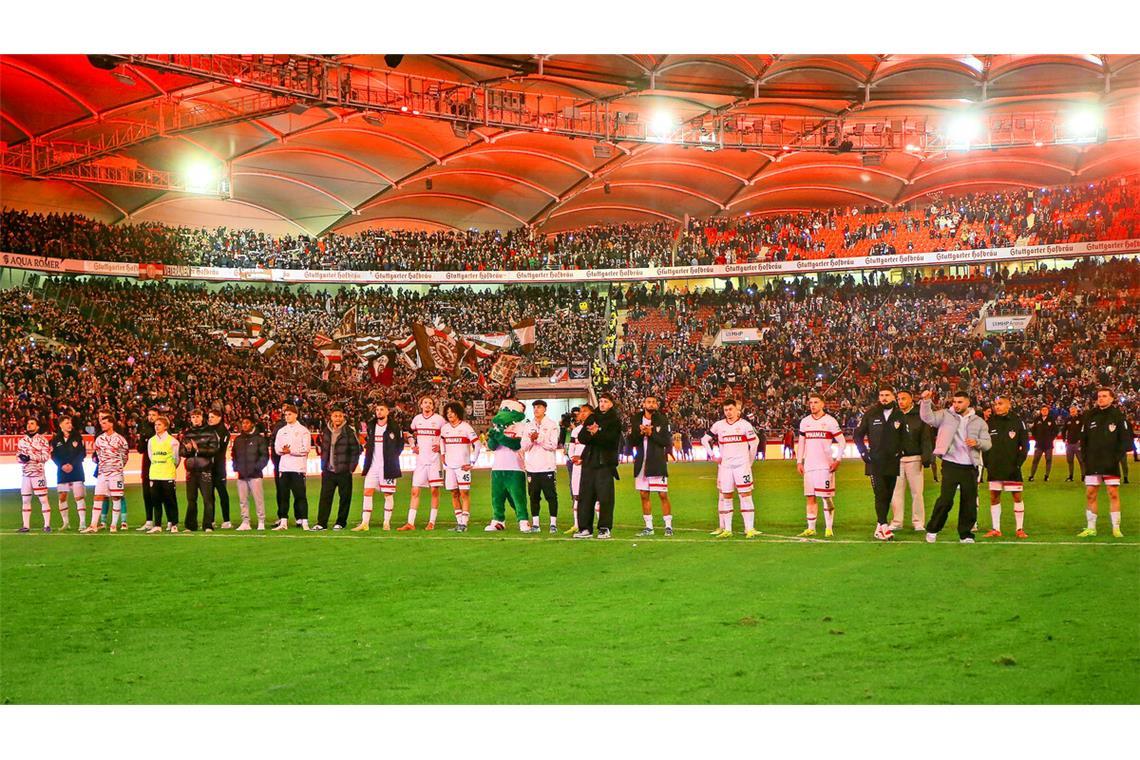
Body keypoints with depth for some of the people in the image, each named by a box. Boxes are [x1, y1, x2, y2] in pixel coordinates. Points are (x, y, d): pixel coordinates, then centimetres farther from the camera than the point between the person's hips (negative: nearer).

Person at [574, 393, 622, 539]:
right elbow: (581, 438, 5)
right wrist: (590, 433, -15)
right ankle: (585, 528, 7)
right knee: (585, 495, 2)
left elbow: (611, 440, -12)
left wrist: (597, 433, -22)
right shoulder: (592, 418, 15)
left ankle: (604, 528, -1)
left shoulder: (615, 421, 3)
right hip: (589, 461, 4)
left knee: (605, 496, -7)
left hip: (605, 463, -4)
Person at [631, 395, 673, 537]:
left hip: (657, 462, -3)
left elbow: (667, 441, -8)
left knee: (663, 495, -4)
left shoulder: (662, 420, -1)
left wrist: (651, 433, -17)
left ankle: (668, 526, 3)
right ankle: (648, 527, 16)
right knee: (644, 495, 7)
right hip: (641, 462, 3)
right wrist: (640, 433, -15)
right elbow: (631, 441, 2)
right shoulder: (636, 419, 7)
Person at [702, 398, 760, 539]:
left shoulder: (745, 424, -1)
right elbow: (705, 440, 16)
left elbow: (754, 442, 4)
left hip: (742, 465, -3)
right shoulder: (718, 425, 8)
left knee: (745, 495, -7)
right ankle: (726, 529, 10)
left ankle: (750, 529, -7)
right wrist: (712, 456, 8)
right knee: (725, 497, 5)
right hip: (724, 466, 3)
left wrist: (749, 461, 7)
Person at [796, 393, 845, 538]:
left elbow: (842, 442, 0)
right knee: (810, 497, 5)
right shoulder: (805, 422, 11)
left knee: (826, 496, -4)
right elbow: (801, 443, 16)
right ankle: (811, 528, 9)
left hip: (825, 465, -4)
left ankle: (829, 528, 1)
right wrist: (799, 461, 9)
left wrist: (838, 460, -9)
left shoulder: (830, 421, -2)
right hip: (809, 465, 4)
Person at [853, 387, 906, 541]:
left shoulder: (899, 416, 4)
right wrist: (864, 453, -1)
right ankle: (884, 527, -15)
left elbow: (905, 437, 15)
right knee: (880, 495, -11)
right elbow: (858, 434, 6)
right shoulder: (870, 414, 0)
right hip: (875, 463, -3)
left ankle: (879, 527, 15)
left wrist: (900, 451, 1)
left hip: (892, 463, 3)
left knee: (888, 496, 6)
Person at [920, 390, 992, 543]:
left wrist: (977, 442, -13)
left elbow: (987, 443, 7)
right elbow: (927, 417, -9)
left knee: (969, 502, 5)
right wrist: (926, 401, -23)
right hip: (951, 465, -3)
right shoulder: (945, 416, 5)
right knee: (946, 499, -10)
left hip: (970, 467, 3)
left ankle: (965, 534, 17)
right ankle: (932, 530, 5)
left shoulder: (979, 422, 10)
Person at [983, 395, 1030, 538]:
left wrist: (1019, 462, -7)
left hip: (1012, 467, -2)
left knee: (1017, 496, 1)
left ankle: (1020, 529, 8)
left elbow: (1025, 444, 1)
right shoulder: (990, 422, 5)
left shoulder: (1017, 421, -1)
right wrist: (986, 462, 0)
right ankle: (995, 529, 11)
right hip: (994, 468, 3)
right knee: (994, 497, 4)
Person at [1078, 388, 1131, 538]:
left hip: (1111, 464, -3)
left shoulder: (1118, 415, -1)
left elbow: (1126, 439, -2)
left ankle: (1116, 528, 5)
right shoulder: (1090, 416, 6)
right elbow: (1083, 439, 11)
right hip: (1092, 464, 3)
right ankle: (1091, 528, 10)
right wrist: (1086, 457, 0)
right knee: (1090, 495, 2)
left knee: (1113, 494, -2)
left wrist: (1117, 457, -11)